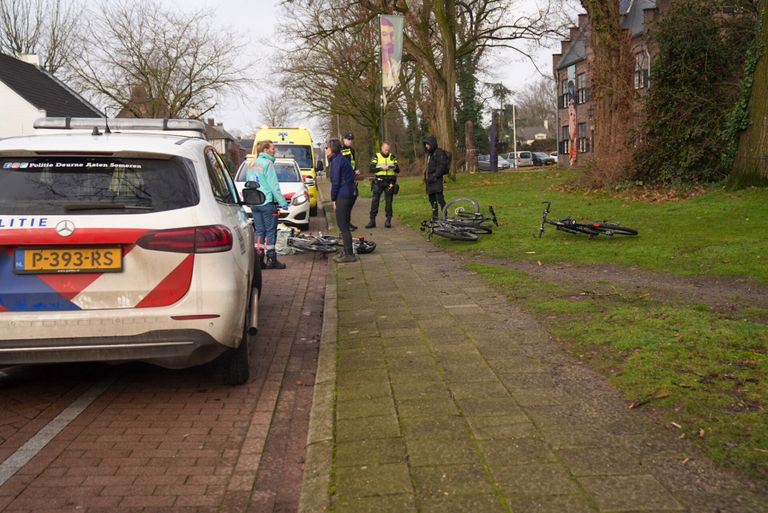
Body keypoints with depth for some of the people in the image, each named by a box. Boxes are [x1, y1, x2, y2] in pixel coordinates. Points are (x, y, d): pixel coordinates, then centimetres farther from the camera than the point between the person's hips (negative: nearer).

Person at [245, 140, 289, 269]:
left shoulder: (252, 165, 14)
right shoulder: (268, 163, -9)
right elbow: (274, 186, -13)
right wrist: (283, 202, -9)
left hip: (254, 203, 7)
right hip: (267, 202, -7)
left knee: (259, 231, 10)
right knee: (271, 231, -1)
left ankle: (258, 259, 8)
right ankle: (271, 259, 0)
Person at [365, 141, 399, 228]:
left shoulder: (392, 157, 10)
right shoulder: (376, 157, 4)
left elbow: (398, 170, 4)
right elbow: (371, 169, -7)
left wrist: (394, 168, -19)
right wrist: (381, 168, -19)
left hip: (389, 183, 1)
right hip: (378, 182, -1)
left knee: (388, 202, 2)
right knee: (375, 201, -4)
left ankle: (388, 221, 9)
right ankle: (372, 221, 0)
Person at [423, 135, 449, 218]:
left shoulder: (439, 152, -10)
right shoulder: (429, 153, 19)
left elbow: (442, 166, -17)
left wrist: (435, 176, -21)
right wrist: (426, 176, 15)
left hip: (436, 180, -10)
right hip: (430, 180, 10)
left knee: (439, 198, -13)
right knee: (432, 199, 13)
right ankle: (434, 216, 22)